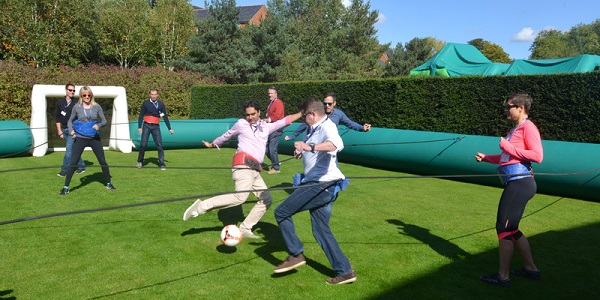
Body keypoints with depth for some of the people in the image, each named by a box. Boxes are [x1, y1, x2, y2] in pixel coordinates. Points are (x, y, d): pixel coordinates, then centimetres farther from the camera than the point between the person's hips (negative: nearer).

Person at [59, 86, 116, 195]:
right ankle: (65, 187, 4)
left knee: (102, 161, 7)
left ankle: (108, 183, 24)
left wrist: (99, 125, -19)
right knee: (73, 162, -5)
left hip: (94, 138, 1)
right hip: (80, 138, -1)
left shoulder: (97, 107, 0)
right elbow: (70, 121, 10)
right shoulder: (77, 107, -1)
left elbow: (104, 121, 3)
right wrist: (71, 130, -9)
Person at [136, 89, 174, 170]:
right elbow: (141, 115, 4)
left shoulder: (161, 104, 4)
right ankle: (140, 161, 15)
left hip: (156, 127, 1)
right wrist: (139, 127, -3)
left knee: (159, 145, -5)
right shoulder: (145, 103, 1)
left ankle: (162, 164, 0)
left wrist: (169, 128, 3)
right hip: (147, 126, -1)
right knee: (143, 144, -4)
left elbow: (165, 116, 6)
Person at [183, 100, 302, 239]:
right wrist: (213, 144, 38)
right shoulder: (241, 124, 10)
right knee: (240, 196, -27)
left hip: (255, 170, 7)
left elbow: (286, 120, 18)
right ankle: (201, 206, -22)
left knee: (266, 199, 1)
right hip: (244, 165, -7)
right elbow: (227, 135, 25)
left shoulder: (267, 127, 20)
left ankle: (245, 229, 5)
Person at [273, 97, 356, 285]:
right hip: (319, 185, 11)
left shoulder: (327, 126, -14)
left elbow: (337, 144, -39)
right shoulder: (317, 129, 18)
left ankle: (295, 255, 4)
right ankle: (345, 272, 17)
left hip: (321, 185, -11)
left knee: (281, 212, -6)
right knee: (320, 230, 13)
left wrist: (310, 147, -51)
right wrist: (303, 152, 24)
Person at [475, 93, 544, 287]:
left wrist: (508, 147, -18)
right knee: (511, 229, 16)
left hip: (520, 184, -10)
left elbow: (538, 156, -20)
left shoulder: (528, 127, -9)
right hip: (515, 184, 10)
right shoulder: (516, 129, 19)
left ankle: (503, 277, 4)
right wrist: (486, 158, 13)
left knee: (504, 228, -5)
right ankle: (531, 269, 28)